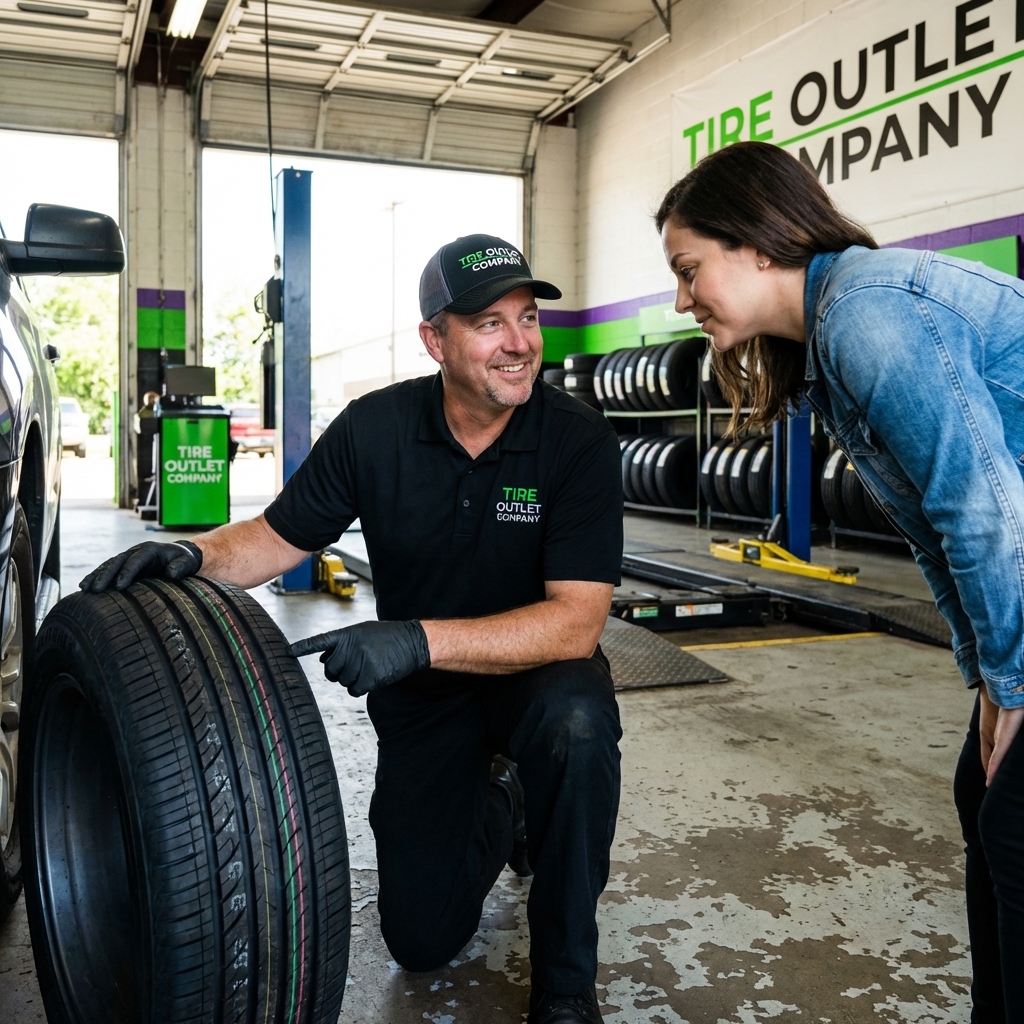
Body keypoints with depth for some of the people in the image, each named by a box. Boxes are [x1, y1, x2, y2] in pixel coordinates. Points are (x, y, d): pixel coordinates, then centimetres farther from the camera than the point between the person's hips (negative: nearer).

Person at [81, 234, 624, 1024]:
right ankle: (494, 807, 34)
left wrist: (420, 639, -39)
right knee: (422, 937, -1)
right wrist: (194, 555, -23)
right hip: (421, 694, 2)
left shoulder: (578, 440, -20)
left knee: (576, 722, -38)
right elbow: (280, 537, -1)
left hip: (534, 670, -2)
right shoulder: (375, 429, -12)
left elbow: (576, 621, -28)